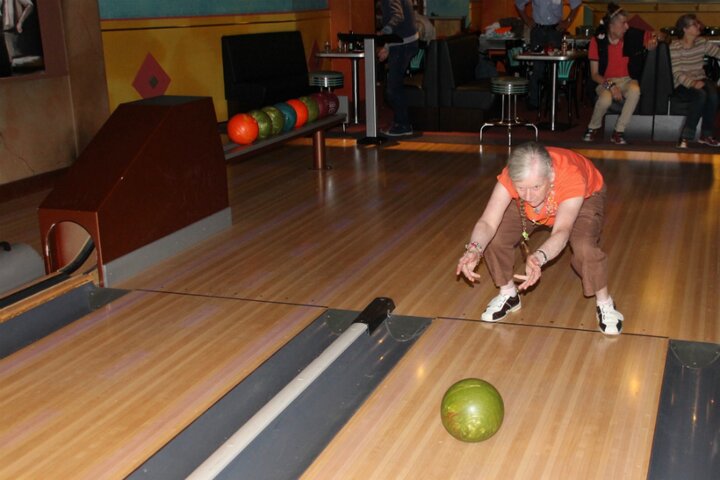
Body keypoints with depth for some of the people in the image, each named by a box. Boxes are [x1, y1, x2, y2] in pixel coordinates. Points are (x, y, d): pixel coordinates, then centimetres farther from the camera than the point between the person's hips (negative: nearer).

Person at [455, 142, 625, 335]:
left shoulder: (571, 179, -45)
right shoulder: (511, 177, -38)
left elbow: (561, 232, -52)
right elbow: (488, 222, -43)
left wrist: (539, 258, -73)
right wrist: (474, 249, -64)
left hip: (584, 198, -3)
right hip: (534, 207, 3)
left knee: (584, 247, -31)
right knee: (493, 239, -18)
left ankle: (604, 304, -1)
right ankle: (508, 295, 11)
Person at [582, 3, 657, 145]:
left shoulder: (633, 36, -7)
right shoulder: (597, 41, -11)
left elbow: (654, 35, 12)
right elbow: (594, 74, -7)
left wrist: (654, 40, -14)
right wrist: (610, 85, -23)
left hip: (627, 80, 2)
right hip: (605, 82, -2)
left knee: (635, 90, -35)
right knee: (605, 99, -37)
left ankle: (618, 132, -22)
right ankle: (592, 128, -4)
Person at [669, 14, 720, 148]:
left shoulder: (702, 43, 9)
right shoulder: (674, 47, -7)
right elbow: (677, 73, -14)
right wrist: (693, 83, -26)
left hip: (700, 80, 5)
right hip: (682, 84, -4)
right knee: (701, 95, -34)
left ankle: (706, 135, -16)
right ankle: (685, 137, -29)